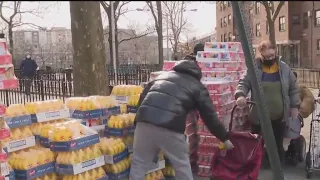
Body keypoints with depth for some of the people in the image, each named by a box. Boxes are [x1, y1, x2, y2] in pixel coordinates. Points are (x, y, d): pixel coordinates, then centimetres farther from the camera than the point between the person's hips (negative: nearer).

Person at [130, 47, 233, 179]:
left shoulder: (163, 75, 29)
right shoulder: (198, 87, 17)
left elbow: (143, 96, 24)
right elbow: (209, 116, 15)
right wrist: (224, 138, 24)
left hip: (144, 121, 4)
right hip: (170, 127, -3)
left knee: (138, 163, 17)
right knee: (182, 166, 17)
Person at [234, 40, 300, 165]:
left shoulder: (284, 68, 2)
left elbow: (294, 88, 9)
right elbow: (243, 83, -7)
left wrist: (295, 106, 4)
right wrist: (240, 95, -28)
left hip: (279, 117, 2)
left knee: (278, 145, 13)